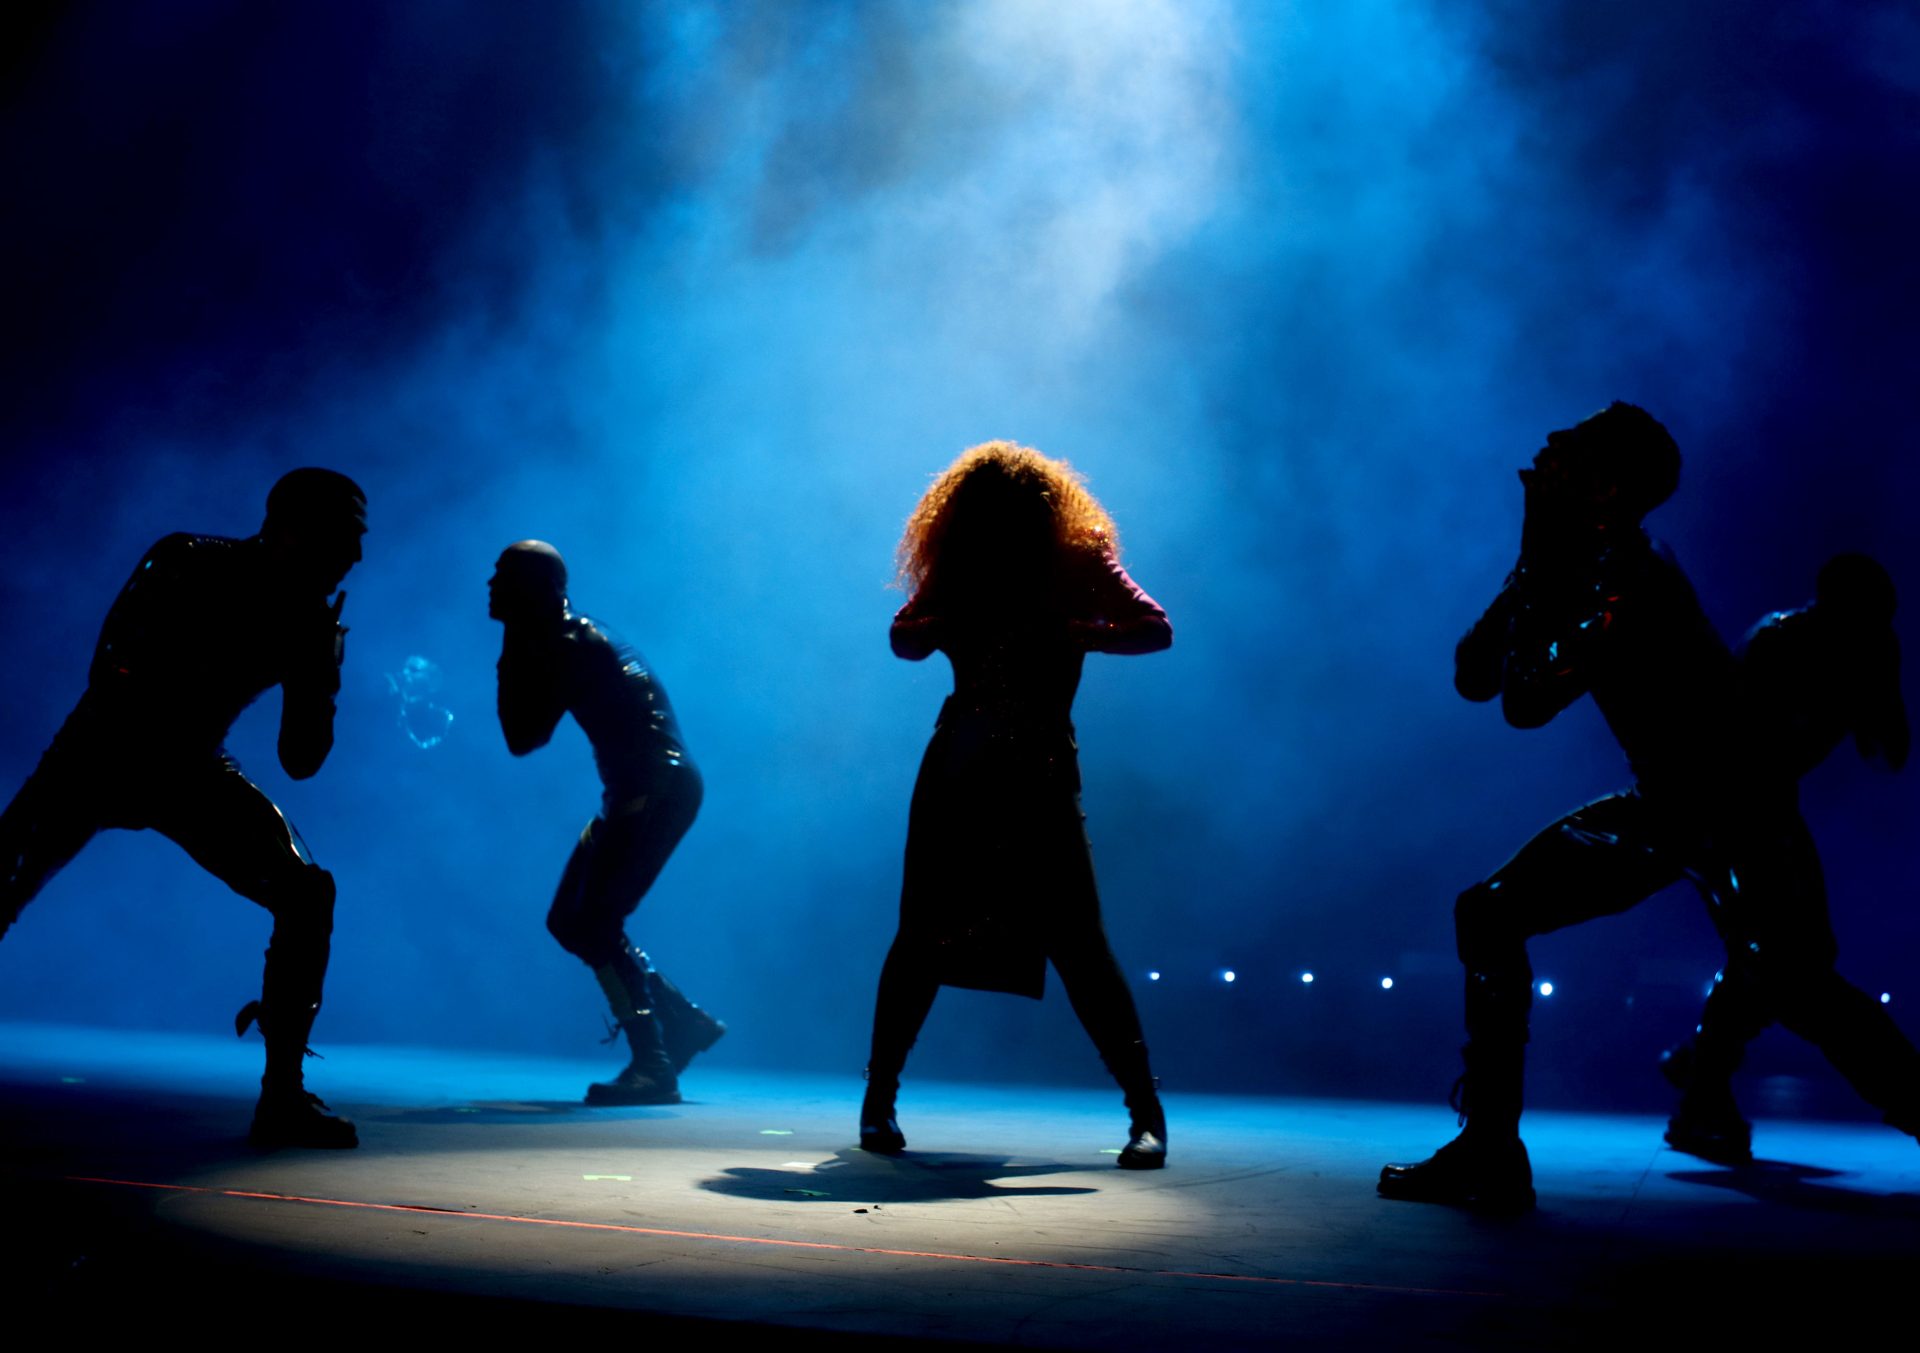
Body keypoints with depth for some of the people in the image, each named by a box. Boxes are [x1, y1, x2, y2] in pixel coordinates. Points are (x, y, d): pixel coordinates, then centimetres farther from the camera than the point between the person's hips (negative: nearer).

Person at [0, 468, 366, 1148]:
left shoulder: (306, 620, -9)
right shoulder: (185, 564, -17)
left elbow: (301, 762, -8)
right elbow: (110, 673, -24)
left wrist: (324, 672, -21)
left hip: (193, 769, 3)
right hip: (102, 754, -3)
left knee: (307, 896, -12)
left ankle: (282, 1095, -4)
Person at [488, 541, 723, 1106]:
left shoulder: (568, 647, -15)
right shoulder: (565, 639, 14)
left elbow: (523, 737, -16)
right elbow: (526, 732, 16)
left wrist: (512, 657, -10)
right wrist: (517, 657, 9)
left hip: (659, 788, -10)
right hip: (636, 790, 10)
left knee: (594, 925, -13)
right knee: (569, 921, 12)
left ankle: (654, 1067, -8)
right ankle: (684, 1021, 18)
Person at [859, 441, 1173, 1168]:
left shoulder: (1078, 563, -3)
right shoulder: (955, 570, 5)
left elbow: (1156, 628, -10)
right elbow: (905, 636, 14)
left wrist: (1072, 633, -25)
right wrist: (944, 627, -9)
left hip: (1041, 775, -2)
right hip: (957, 768, 3)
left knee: (1075, 941, -8)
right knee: (924, 934, 1)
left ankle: (1146, 1111, 0)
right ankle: (878, 1099, 14)